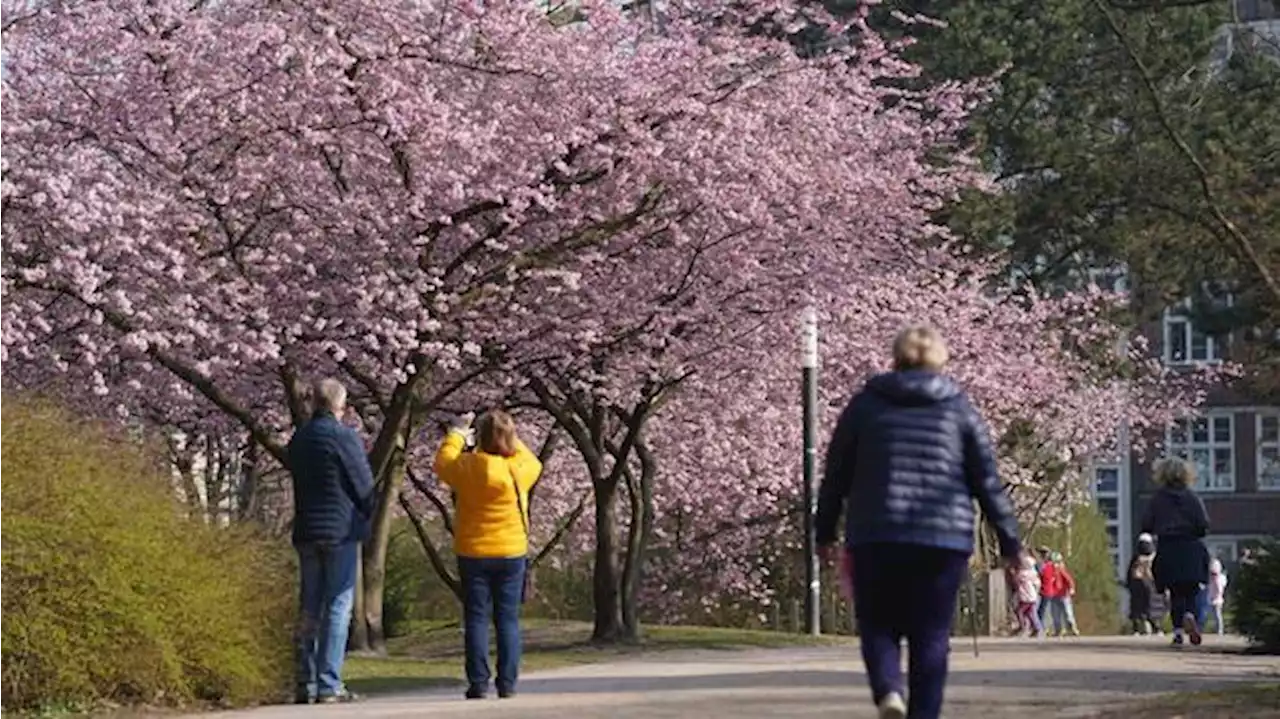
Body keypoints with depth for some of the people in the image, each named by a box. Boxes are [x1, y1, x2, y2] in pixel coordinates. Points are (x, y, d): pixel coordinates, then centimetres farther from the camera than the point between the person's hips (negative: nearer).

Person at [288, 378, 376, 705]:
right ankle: (329, 685, -7)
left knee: (309, 608, 10)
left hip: (306, 532, 6)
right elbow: (364, 485, -8)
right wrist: (365, 519, 9)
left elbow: (298, 482, 13)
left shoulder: (298, 440, 10)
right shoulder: (344, 437, -10)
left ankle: (306, 683, 9)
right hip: (341, 531, -6)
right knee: (338, 608, -3)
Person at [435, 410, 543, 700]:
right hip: (511, 553, 1)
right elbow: (534, 464, 16)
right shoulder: (520, 469, -9)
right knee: (508, 619, 6)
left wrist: (457, 434, 22)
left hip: (473, 554, -1)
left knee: (476, 618, 3)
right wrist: (511, 439, 20)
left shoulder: (468, 466, -11)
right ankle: (507, 684, 4)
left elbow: (443, 462, 10)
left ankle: (479, 683, -2)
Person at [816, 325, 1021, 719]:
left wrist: (825, 534, 19)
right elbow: (987, 482, 6)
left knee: (878, 625, 9)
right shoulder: (959, 408, 8)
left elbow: (836, 475, 9)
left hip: (876, 538, 0)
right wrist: (1009, 542, 11)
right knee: (931, 637, 6)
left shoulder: (866, 404, 8)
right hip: (944, 539, 0)